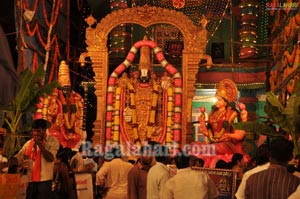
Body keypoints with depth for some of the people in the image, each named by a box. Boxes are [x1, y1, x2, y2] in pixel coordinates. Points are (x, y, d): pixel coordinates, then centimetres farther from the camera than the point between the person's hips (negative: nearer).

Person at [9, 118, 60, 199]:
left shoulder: (53, 141, -3)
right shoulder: (29, 143, 9)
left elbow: (50, 158, -13)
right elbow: (18, 157, 3)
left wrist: (39, 144, -14)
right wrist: (7, 164, -16)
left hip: (45, 180, -4)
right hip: (30, 181, 4)